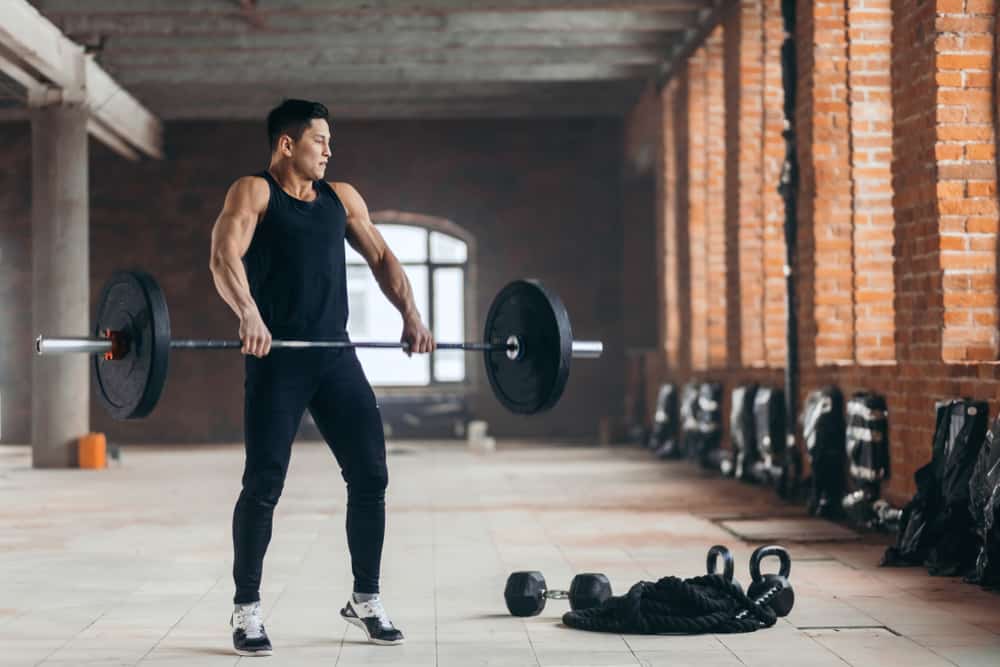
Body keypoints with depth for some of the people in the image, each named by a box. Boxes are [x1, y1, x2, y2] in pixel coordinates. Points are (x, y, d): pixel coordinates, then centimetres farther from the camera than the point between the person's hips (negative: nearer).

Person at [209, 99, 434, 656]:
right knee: (264, 484, -4)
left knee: (371, 476, 2)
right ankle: (247, 609, 10)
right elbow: (225, 258, -17)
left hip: (335, 355, 5)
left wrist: (411, 314, -2)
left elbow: (381, 256, 14)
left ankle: (366, 599, 17)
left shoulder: (342, 197, 17)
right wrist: (247, 313, -35)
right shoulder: (253, 193, -1)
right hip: (277, 358, -5)